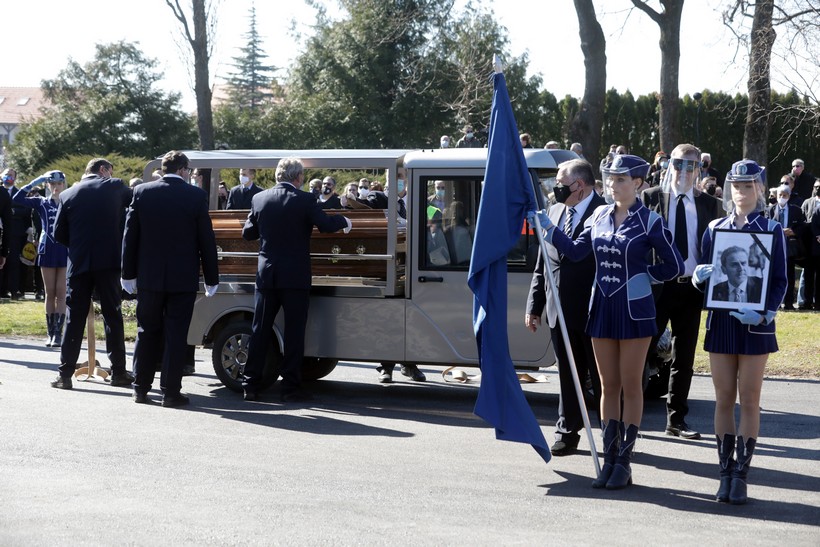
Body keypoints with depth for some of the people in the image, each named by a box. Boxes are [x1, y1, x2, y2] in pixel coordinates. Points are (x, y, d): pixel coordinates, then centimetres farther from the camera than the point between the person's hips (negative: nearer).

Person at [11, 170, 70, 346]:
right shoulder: (41, 202, 7)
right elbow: (17, 199, -4)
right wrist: (34, 183, -7)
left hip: (65, 251, -2)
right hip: (47, 250, 2)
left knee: (61, 293, -4)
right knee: (50, 293, 5)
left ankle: (58, 333, -4)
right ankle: (51, 333, 9)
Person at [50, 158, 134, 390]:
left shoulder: (68, 195, 5)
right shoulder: (116, 187, 0)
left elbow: (59, 234, 6)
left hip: (78, 264, 2)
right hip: (108, 262, -1)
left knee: (74, 318, 5)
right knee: (112, 316, 7)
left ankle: (65, 373, 3)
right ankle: (118, 371, 9)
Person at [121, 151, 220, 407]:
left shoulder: (142, 192, -1)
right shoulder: (196, 196, -7)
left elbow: (130, 235, 2)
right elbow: (206, 240, -4)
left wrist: (128, 274, 9)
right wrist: (211, 278, 4)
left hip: (149, 277, 2)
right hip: (183, 278, -2)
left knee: (147, 333, 13)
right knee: (176, 335, 2)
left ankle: (141, 388, 17)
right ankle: (170, 391, 2)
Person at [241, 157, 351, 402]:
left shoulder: (259, 199, 3)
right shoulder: (304, 200, -9)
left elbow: (247, 233, 11)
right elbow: (326, 224, -14)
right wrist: (344, 221, 6)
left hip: (266, 274, 4)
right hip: (295, 276, -3)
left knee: (260, 331, 9)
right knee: (294, 332, 2)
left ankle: (250, 384, 9)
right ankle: (291, 387, 2)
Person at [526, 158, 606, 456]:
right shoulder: (555, 212, 12)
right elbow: (542, 264, 14)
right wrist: (534, 306, 12)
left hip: (594, 311, -6)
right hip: (559, 310, 6)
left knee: (601, 378, 4)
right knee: (567, 376, 13)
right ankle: (567, 432, 21)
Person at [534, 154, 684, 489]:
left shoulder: (649, 221, -7)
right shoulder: (600, 216, 7)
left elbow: (674, 266, -3)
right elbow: (576, 251, 6)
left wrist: (638, 274, -1)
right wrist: (546, 226, 1)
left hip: (634, 310, -5)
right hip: (602, 308, 5)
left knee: (631, 386, 2)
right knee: (608, 386, 9)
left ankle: (624, 462, 7)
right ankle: (610, 459, 14)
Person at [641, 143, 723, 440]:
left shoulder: (710, 205, 8)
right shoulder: (650, 198, 0)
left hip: (691, 287, 3)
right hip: (656, 286, -3)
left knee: (684, 357, 9)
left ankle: (676, 419, 18)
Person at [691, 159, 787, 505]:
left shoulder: (772, 229, 1)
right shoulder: (714, 228, 8)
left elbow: (779, 281, -1)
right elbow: (700, 275, 11)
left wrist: (765, 313, -17)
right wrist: (699, 275, -13)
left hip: (755, 324, -2)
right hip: (721, 321, 2)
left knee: (749, 400, 0)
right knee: (724, 399, 5)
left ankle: (741, 476, 5)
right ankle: (726, 473, 11)